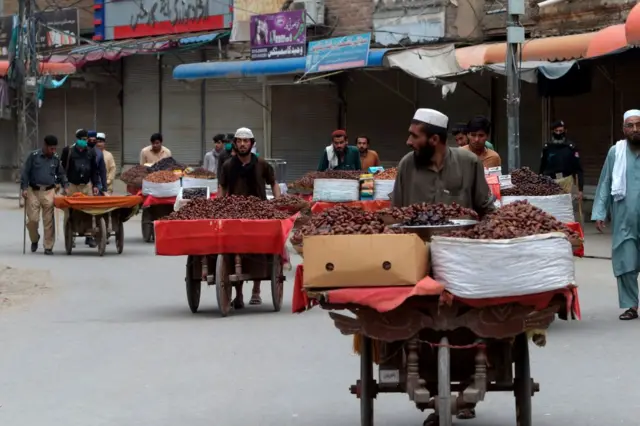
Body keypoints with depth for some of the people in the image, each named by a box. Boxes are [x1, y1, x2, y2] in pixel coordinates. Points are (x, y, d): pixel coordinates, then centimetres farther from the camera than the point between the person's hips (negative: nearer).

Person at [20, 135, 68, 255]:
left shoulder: (56, 158, 7)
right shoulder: (33, 156, -2)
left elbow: (61, 174, 18)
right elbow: (25, 172, -1)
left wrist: (65, 186, 6)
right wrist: (24, 188, -7)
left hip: (49, 192, 2)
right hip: (33, 191, -2)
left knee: (48, 220, -2)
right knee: (32, 218, -5)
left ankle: (48, 247, 3)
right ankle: (34, 240, 22)